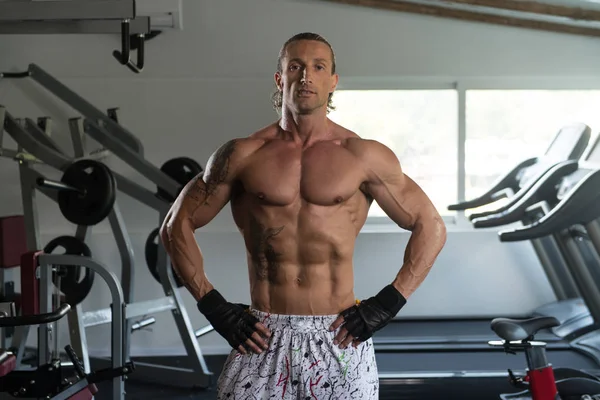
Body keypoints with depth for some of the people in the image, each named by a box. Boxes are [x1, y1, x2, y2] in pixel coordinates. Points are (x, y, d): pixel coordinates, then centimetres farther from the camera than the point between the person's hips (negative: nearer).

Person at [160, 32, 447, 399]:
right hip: (262, 338, 1)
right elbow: (177, 225, 8)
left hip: (339, 338, 0)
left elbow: (431, 228, 6)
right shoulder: (243, 155, 2)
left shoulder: (364, 156, 0)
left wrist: (387, 304, -2)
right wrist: (214, 307, 0)